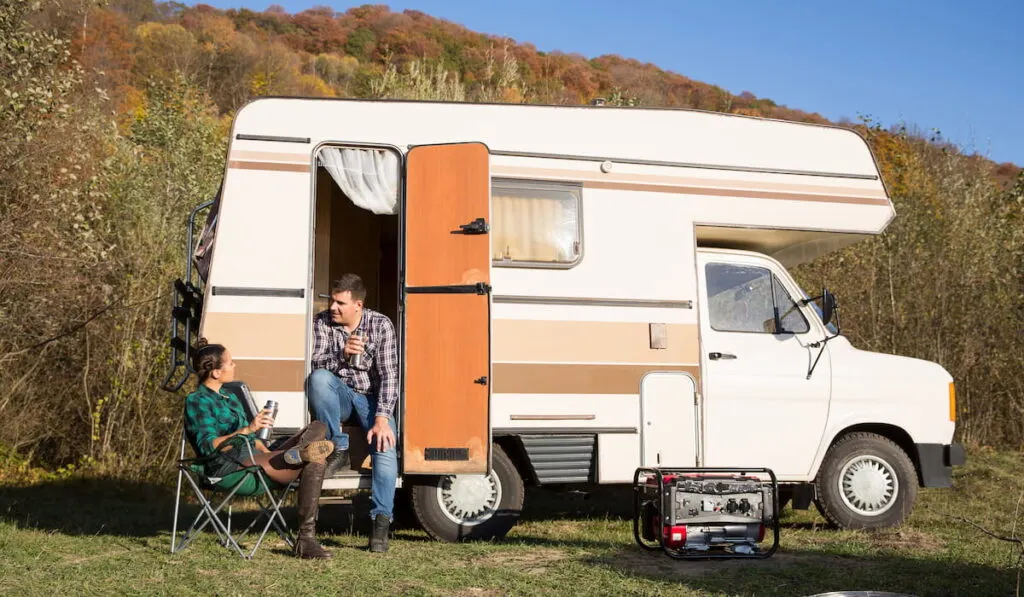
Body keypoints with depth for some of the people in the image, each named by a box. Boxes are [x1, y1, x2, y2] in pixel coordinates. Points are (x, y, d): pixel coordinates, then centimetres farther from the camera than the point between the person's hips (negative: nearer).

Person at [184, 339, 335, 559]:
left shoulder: (229, 397, 26)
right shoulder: (197, 401, -2)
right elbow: (207, 445, -17)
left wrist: (269, 453, 7)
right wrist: (248, 429, -29)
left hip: (251, 457, 9)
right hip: (228, 465, -9)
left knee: (318, 427, -16)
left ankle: (297, 452, -39)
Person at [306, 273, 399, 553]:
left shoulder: (381, 325, -12)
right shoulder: (322, 322, -6)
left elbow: (389, 375, -18)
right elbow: (316, 363, -15)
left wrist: (382, 419, -29)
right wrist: (342, 354, -36)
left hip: (373, 396, -2)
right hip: (340, 395, 2)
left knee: (385, 445, -28)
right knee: (319, 378, -32)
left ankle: (381, 522, -24)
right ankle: (339, 449, -19)